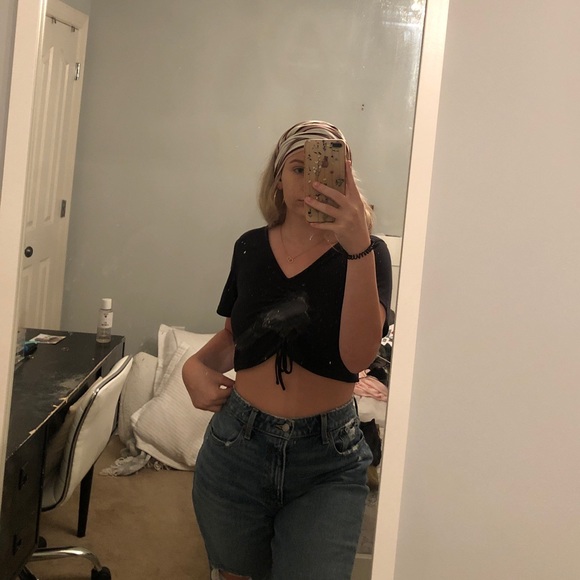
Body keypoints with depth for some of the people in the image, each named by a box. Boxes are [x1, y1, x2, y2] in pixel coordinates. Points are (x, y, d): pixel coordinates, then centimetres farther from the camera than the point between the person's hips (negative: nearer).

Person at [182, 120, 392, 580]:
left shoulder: (366, 254, -7)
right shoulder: (251, 248, 4)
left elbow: (358, 356, -22)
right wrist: (197, 365, -2)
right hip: (237, 444, 4)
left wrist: (358, 248, -31)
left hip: (326, 462, -3)